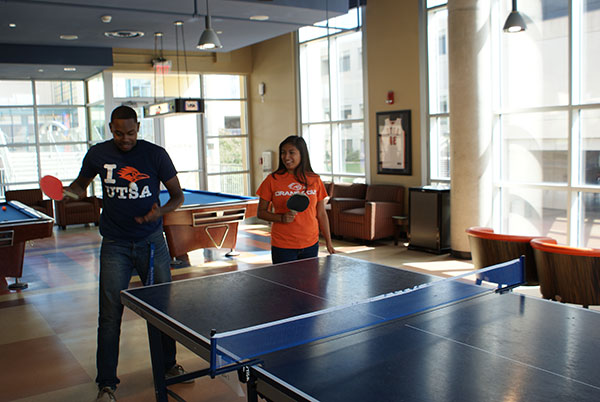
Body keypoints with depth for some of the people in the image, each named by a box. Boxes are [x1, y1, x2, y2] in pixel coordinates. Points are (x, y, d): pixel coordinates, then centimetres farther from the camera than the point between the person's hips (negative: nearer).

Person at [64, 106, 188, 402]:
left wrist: (160, 211, -20)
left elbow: (177, 194, 0)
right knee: (110, 314, -2)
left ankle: (168, 365, 33)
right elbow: (81, 184, 16)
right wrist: (67, 191, -7)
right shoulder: (98, 154, -2)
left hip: (151, 241, 0)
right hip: (115, 246, 0)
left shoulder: (155, 154, -5)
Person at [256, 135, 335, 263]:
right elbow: (261, 212, 1)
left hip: (311, 245, 2)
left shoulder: (315, 180, 2)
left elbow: (321, 214, 8)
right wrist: (281, 217, -16)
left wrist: (328, 242, 6)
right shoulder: (272, 180, -4)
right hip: (282, 247, -2)